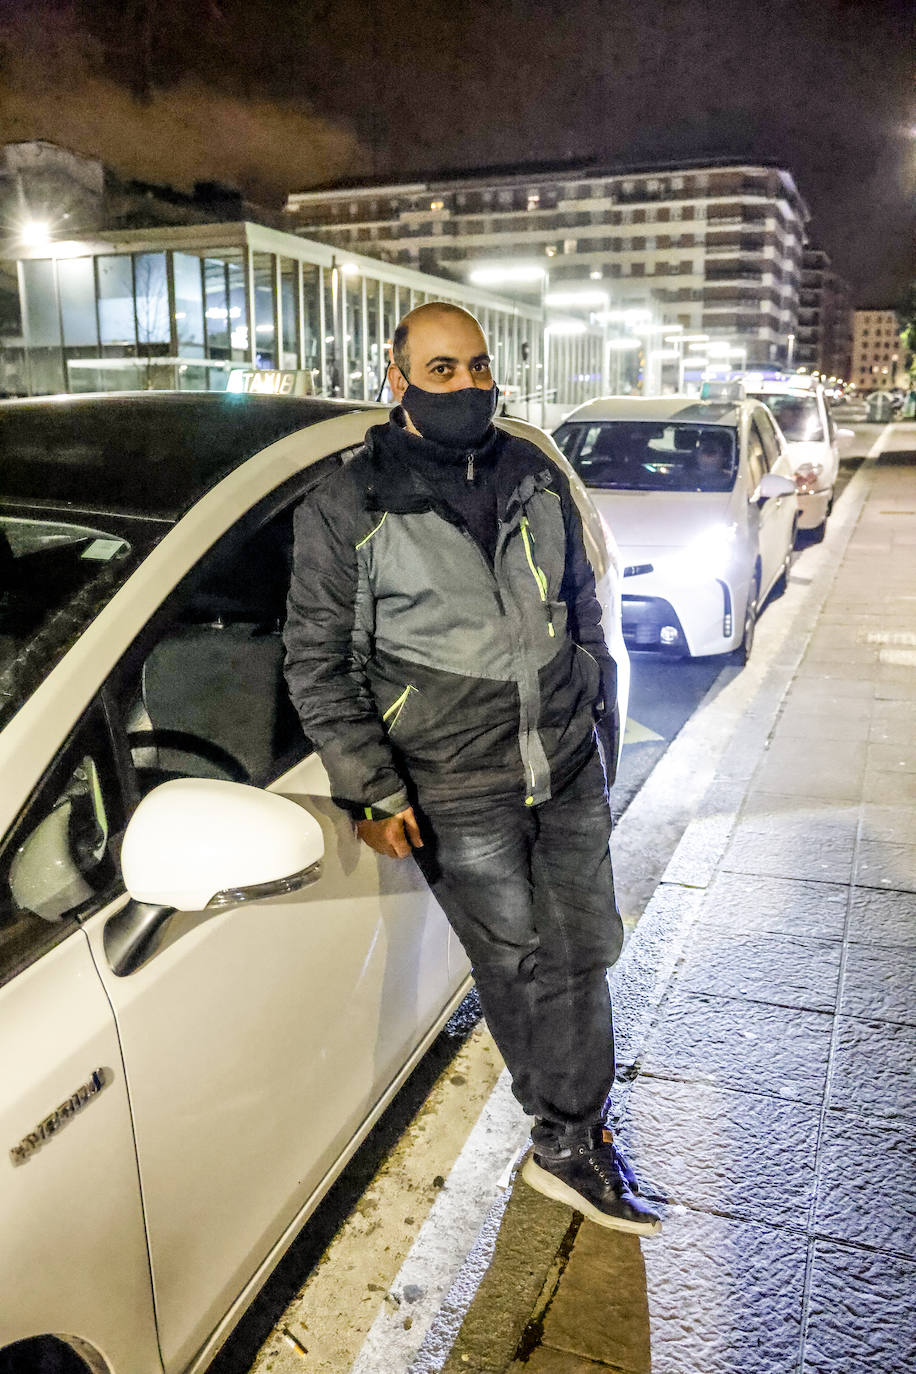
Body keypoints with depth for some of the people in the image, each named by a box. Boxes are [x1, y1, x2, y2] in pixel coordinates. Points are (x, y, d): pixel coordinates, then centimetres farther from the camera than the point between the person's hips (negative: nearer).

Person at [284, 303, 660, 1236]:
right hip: (456, 790, -4)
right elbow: (317, 665, -6)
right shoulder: (345, 509, -7)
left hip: (569, 769, 5)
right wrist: (372, 792, -10)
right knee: (515, 966, 8)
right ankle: (567, 1132, 31)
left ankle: (568, 1142, 32)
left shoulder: (534, 476, 7)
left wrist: (601, 722, 18)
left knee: (581, 951, 12)